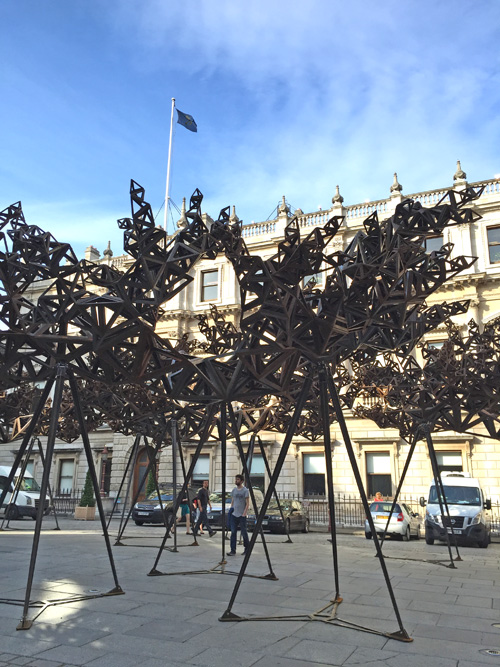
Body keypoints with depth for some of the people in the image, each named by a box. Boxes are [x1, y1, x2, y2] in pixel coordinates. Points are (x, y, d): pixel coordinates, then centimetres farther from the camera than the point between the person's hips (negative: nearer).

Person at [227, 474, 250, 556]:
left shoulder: (245, 490, -5)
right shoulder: (234, 490, 10)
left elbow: (247, 503, -7)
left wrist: (244, 514, -13)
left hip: (242, 515, -4)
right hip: (234, 515, 5)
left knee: (243, 532, 3)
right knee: (233, 532, -1)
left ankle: (246, 548, 21)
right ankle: (233, 551, 0)